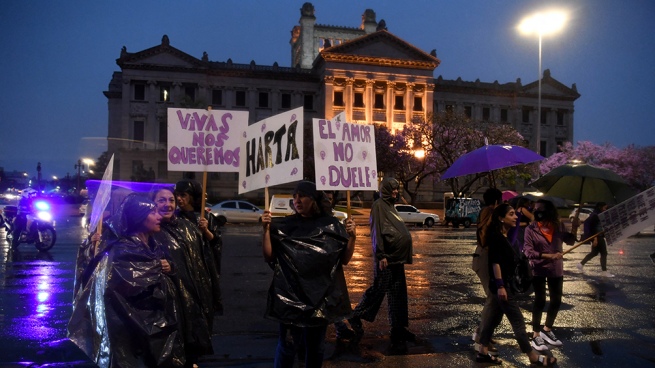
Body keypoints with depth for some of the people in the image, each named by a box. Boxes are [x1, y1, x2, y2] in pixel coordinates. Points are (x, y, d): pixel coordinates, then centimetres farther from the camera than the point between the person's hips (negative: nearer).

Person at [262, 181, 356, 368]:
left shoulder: (331, 225, 0)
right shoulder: (285, 225, -1)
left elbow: (345, 260, 3)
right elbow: (269, 256, -4)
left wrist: (352, 237, -12)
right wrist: (266, 229, -15)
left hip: (322, 295, 2)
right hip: (291, 295, -1)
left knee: (316, 345, 15)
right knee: (288, 344, 0)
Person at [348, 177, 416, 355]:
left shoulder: (390, 205, 17)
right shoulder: (379, 205, -10)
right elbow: (377, 231, -17)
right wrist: (381, 255, -23)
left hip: (396, 255, 9)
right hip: (387, 255, -9)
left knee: (398, 292, 9)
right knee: (379, 289, -5)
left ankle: (398, 329, 16)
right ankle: (356, 318, 10)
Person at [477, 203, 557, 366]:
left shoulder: (502, 236, 13)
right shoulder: (496, 236, -17)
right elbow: (495, 262, -22)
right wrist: (500, 286, -25)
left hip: (505, 283, 10)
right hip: (502, 285, -10)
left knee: (494, 317, 13)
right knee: (518, 321, 0)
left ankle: (483, 352, 20)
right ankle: (533, 357, 11)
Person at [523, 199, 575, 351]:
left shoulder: (558, 226, -2)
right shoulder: (531, 229, -14)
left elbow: (570, 241, 8)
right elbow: (528, 251, -19)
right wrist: (548, 256, -28)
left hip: (556, 270, 5)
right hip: (539, 270, -4)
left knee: (556, 301, 13)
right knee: (540, 301, 1)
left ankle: (547, 330, 34)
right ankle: (536, 335, 14)